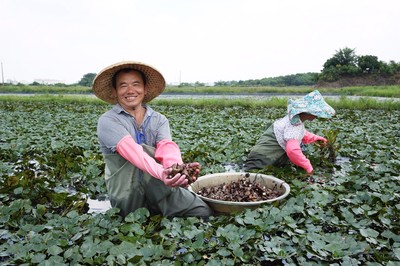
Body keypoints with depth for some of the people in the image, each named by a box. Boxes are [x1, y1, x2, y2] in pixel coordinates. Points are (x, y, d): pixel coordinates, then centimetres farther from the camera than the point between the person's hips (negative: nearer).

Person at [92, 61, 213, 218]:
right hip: (128, 199, -3)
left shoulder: (159, 120, 4)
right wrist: (161, 172, -45)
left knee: (203, 212, -14)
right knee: (143, 150, -26)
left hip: (158, 192, 3)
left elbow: (167, 147, -18)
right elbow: (132, 151, -27)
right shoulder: (108, 121, -8)